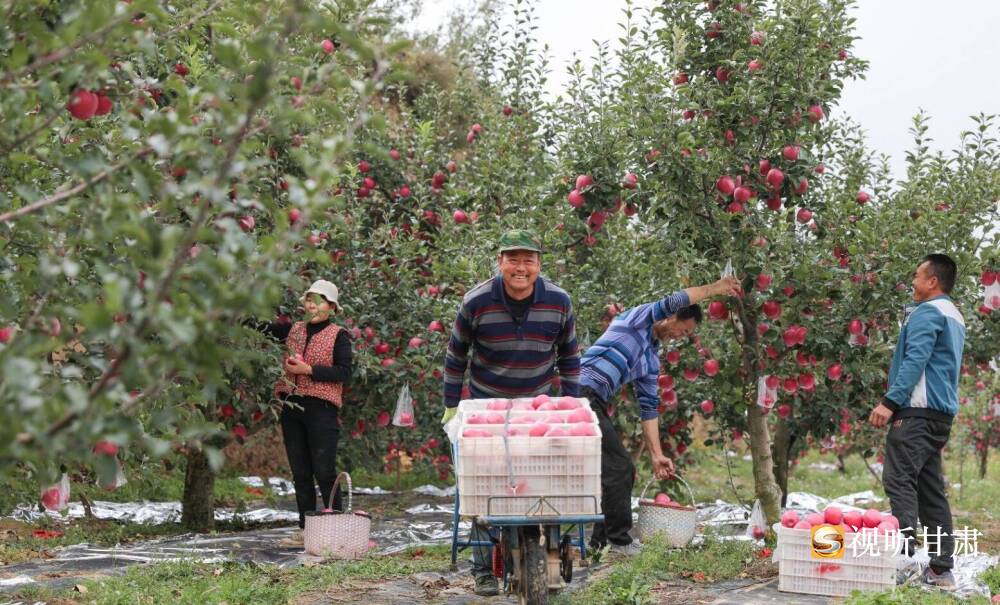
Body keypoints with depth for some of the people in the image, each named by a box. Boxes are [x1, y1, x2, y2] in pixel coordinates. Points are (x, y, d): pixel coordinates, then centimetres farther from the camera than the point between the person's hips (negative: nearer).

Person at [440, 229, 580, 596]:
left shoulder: (558, 302, -10)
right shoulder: (476, 302, -15)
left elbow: (569, 356, 5)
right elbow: (456, 355, -1)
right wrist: (451, 406, 2)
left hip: (538, 406, 2)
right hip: (486, 405, -2)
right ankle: (484, 569, 2)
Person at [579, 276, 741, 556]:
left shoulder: (651, 360, 23)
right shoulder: (637, 318, 2)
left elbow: (649, 409, 22)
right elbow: (674, 302, -14)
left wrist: (656, 455, 16)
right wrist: (715, 288, -5)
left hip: (594, 403, 9)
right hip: (581, 393, -9)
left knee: (619, 469, 12)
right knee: (619, 467, -8)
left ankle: (601, 540, 18)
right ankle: (620, 541, -2)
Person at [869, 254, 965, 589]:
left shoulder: (927, 313, -8)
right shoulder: (954, 317, 23)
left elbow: (915, 360, -19)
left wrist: (890, 402, -23)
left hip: (918, 411, -10)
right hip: (942, 412, 10)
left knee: (899, 480, -15)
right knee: (931, 488, 9)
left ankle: (903, 553, -27)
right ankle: (941, 568, 8)